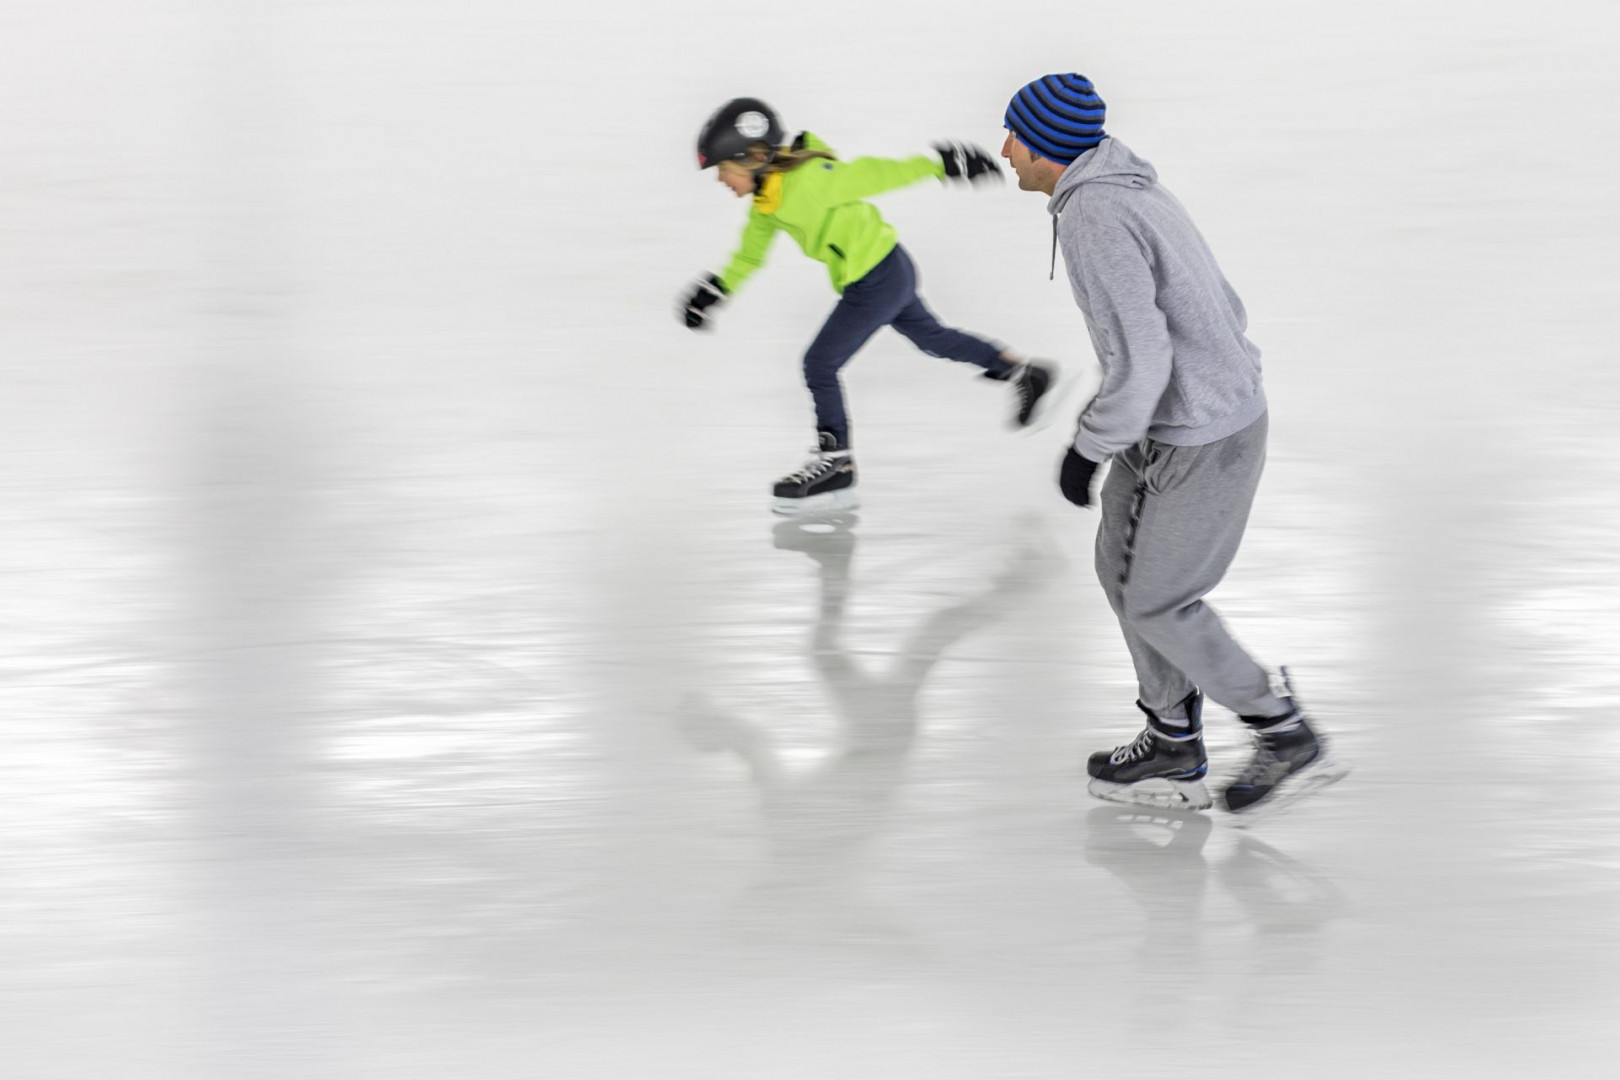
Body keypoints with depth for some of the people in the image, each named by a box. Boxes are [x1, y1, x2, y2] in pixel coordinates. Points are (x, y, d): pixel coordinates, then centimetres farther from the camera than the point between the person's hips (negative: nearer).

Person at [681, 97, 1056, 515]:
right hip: (886, 274, 9)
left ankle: (836, 466, 5)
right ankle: (1023, 373, 42)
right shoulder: (766, 196, 0)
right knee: (931, 336, 27)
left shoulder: (808, 181, -28)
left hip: (878, 282, -9)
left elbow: (876, 175, -25)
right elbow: (751, 252, 14)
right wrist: (715, 291, 10)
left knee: (820, 363, -5)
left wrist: (941, 164, -24)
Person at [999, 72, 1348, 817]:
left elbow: (1138, 360, -28)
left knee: (1154, 602, 6)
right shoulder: (1134, 194, 9)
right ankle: (1172, 752, 30)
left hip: (1189, 447, -10)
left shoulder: (1092, 218, -23)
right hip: (1231, 412, 10)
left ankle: (1287, 740, 15)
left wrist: (1089, 449, -15)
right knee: (1123, 568, 20)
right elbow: (1223, 310, 17)